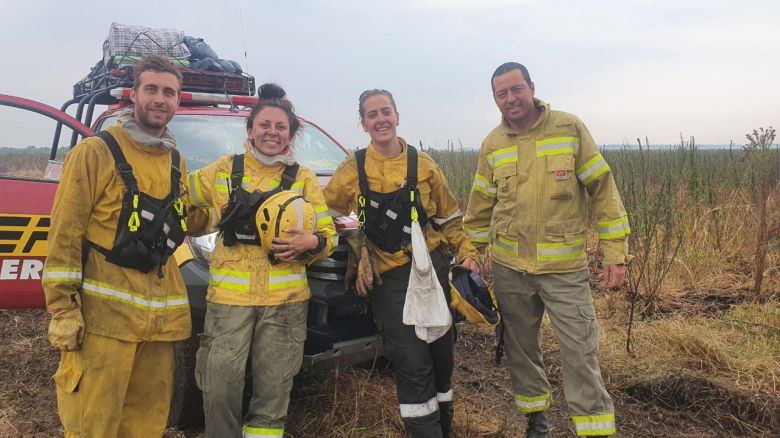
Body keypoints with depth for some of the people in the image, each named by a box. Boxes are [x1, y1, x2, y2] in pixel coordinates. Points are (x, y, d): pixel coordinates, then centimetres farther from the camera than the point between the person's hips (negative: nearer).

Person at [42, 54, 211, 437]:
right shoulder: (95, 152, -7)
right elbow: (65, 234, -10)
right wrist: (62, 309, -13)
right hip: (103, 314, -6)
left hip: (159, 315, 6)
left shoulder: (176, 162, 14)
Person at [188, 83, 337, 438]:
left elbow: (328, 234, 7)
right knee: (220, 389, -1)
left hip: (285, 300, 0)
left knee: (274, 392, 8)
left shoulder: (303, 178, 8)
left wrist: (310, 241, -14)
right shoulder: (222, 170, 8)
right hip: (229, 296, 0)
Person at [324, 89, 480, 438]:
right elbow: (327, 213, 8)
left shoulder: (423, 164, 4)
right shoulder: (353, 169, 0)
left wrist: (466, 253, 0)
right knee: (412, 366, -5)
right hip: (388, 278, -2)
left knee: (442, 355, 12)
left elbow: (448, 216, 11)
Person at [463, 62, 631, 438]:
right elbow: (480, 208, 12)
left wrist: (615, 253, -7)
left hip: (565, 268, -3)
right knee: (521, 350, 15)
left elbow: (603, 191, -4)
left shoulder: (569, 128, -5)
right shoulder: (492, 145, 4)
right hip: (509, 269, 3)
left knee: (580, 353, -3)